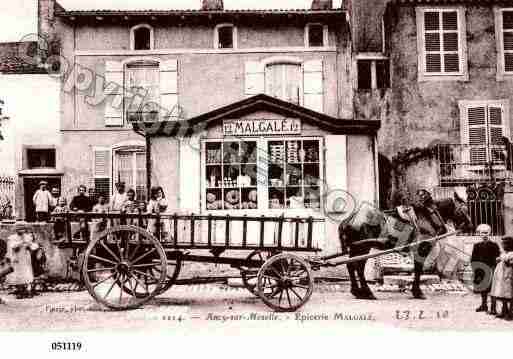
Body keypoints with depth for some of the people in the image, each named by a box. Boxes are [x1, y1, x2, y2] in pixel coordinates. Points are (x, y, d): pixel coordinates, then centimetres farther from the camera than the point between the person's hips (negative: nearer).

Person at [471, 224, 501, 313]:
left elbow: (498, 258, -3)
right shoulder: (477, 245, 8)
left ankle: (493, 308, 2)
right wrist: (475, 267, -3)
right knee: (483, 288, 12)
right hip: (481, 270, 4)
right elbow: (473, 259, 10)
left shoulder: (494, 245, -1)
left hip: (491, 270, -3)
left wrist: (493, 267, -14)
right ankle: (484, 305, 25)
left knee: (492, 289, -3)